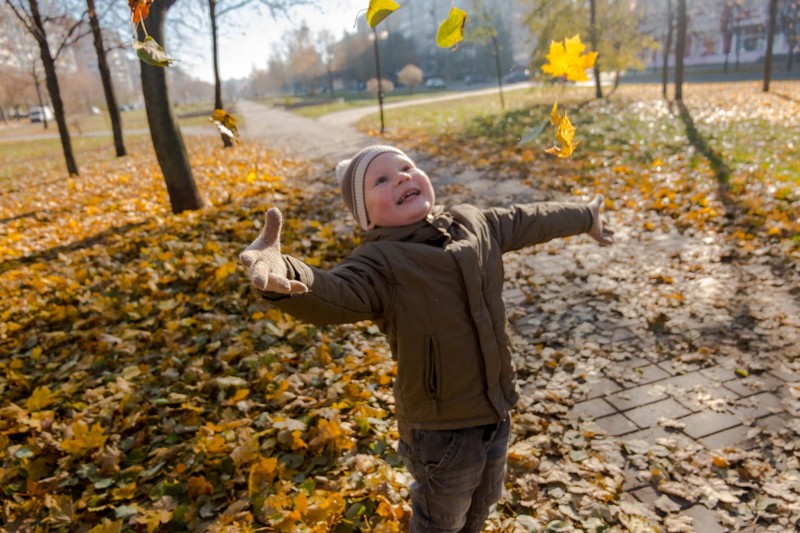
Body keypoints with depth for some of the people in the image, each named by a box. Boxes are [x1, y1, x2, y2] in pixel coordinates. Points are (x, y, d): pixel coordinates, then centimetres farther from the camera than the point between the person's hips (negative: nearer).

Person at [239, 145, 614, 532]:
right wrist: (287, 276, -68)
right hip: (440, 430, -6)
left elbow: (530, 221, 14)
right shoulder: (378, 264, -24)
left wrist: (584, 218, 31)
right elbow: (335, 294, -45)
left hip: (495, 409, 6)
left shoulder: (475, 224, -3)